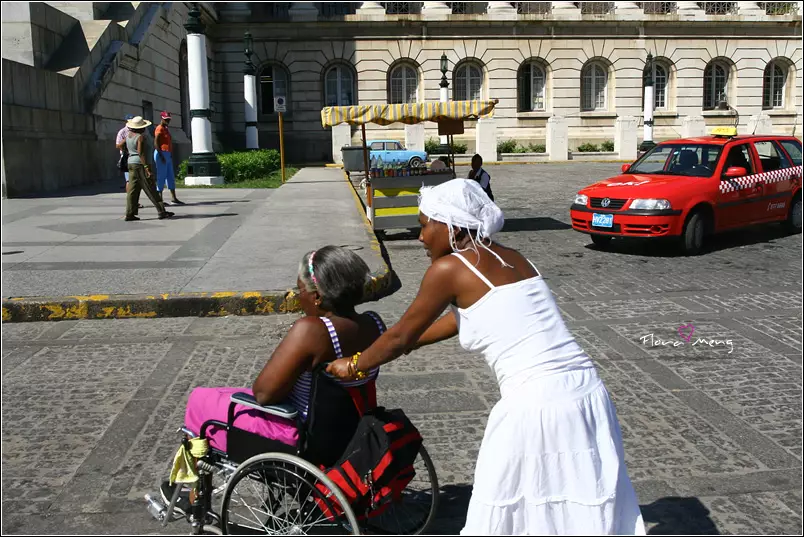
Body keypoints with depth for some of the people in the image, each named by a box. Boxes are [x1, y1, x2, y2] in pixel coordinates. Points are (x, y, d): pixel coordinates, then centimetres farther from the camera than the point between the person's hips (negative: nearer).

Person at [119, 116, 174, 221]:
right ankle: (162, 212, -4)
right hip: (140, 164, -8)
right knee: (151, 190, -6)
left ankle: (129, 214, 4)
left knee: (133, 190, 7)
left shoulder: (129, 135, 10)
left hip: (131, 163, 8)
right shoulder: (141, 137, -15)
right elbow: (140, 152, -22)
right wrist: (146, 167, -24)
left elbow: (119, 145, 19)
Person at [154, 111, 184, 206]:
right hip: (162, 154, -10)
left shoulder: (166, 129, 18)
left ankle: (174, 198, 15)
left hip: (168, 155, 10)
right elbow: (156, 143, -18)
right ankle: (160, 199, -3)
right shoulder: (159, 129, -11)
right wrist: (161, 156, -22)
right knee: (161, 177, -7)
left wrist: (170, 155, 16)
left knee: (171, 177, 10)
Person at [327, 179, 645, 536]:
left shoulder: (449, 268, -6)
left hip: (537, 407, -8)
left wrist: (354, 365, 22)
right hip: (588, 395, 8)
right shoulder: (510, 258, 16)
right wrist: (403, 347, 39)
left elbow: (401, 335, 5)